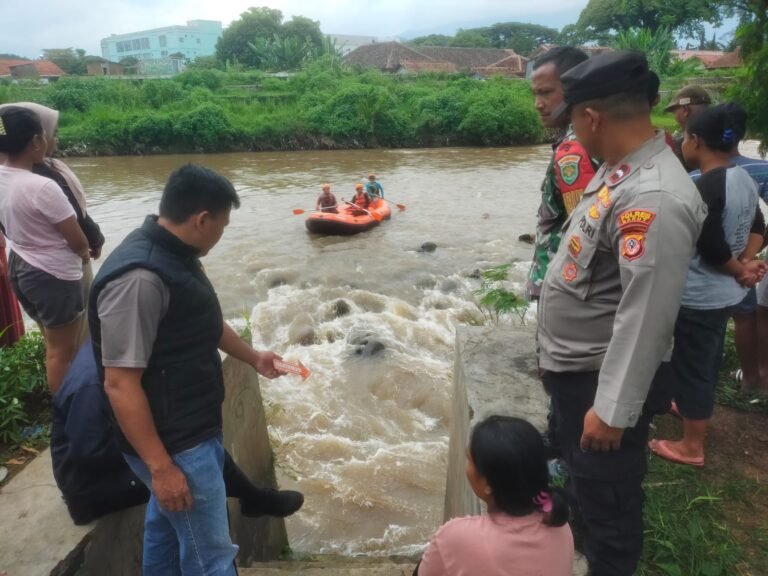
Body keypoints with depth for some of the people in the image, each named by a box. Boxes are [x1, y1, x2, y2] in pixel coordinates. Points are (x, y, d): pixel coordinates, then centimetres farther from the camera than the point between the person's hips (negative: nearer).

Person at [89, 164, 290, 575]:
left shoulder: (175, 254, 3)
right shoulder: (138, 278, -29)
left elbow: (203, 322, 19)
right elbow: (121, 385, -26)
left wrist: (252, 358, 30)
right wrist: (160, 467, -22)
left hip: (190, 428, 10)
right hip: (175, 444, -9)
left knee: (167, 526, 27)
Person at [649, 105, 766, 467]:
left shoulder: (704, 188, -25)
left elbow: (712, 248, -23)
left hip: (700, 297, -9)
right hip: (726, 292, 9)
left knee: (690, 365, 5)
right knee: (707, 360, 26)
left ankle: (692, 445, 19)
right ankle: (697, 409, 47)